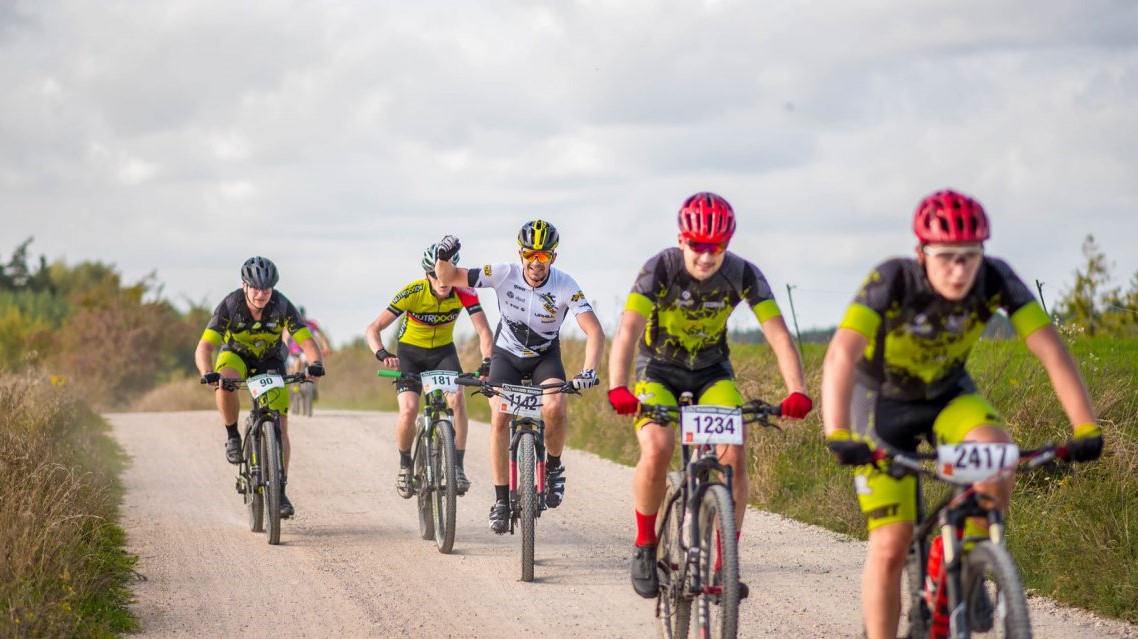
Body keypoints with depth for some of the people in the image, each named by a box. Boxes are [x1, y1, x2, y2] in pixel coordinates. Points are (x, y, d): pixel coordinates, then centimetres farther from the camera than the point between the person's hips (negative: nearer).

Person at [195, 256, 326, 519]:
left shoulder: (282, 306, -26)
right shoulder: (230, 305, -30)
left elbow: (307, 341, -28)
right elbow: (204, 348, -37)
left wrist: (315, 364, -50)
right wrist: (208, 374, -56)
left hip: (270, 360, 1)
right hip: (236, 355, -1)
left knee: (280, 427, -9)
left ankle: (280, 490, -1)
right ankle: (233, 436, -14)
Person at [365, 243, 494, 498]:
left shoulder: (464, 293, -23)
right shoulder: (412, 293, -28)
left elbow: (483, 331, -24)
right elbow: (373, 329, -28)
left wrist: (487, 362, -42)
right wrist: (382, 354, -48)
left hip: (443, 351, 2)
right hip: (410, 352, -2)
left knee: (457, 399, -24)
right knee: (409, 409, -22)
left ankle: (458, 467, -15)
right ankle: (405, 465, 3)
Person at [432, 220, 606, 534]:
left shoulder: (565, 286, -25)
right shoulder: (504, 275, -22)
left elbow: (594, 330, -30)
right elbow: (449, 277, -17)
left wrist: (589, 371, -45)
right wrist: (443, 258, -40)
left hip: (545, 357, -1)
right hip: (507, 355, 1)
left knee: (555, 408, -29)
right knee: (499, 418, -19)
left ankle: (554, 467, -1)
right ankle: (501, 499, -9)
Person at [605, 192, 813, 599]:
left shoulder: (742, 275, -20)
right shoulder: (660, 269, -25)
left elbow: (778, 333, -26)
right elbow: (628, 330, -35)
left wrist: (797, 391, -42)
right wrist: (618, 388, -52)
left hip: (712, 372, 2)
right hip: (659, 370, -2)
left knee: (734, 457, -18)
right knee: (657, 451, -26)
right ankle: (645, 545, -4)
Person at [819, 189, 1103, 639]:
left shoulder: (995, 279, -24)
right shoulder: (891, 281, -32)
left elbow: (1051, 351, -28)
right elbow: (841, 355, -44)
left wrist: (1086, 429, -40)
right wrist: (837, 437, -58)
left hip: (948, 394, 2)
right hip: (884, 402, -2)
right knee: (890, 548, -12)